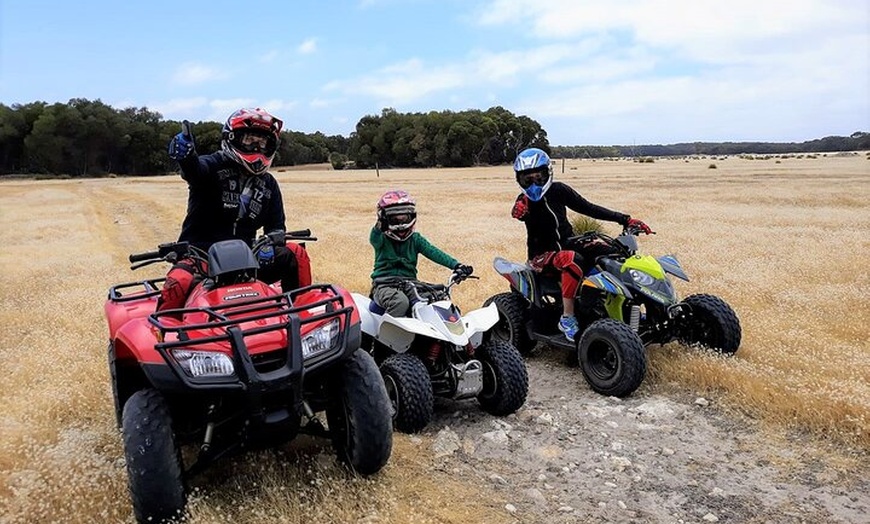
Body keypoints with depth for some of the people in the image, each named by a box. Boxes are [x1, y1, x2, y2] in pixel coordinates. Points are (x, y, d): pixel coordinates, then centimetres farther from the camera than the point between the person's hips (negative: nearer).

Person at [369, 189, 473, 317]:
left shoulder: (415, 239, 10)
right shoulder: (382, 239, 2)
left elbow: (433, 252, -4)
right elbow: (374, 239, -22)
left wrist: (456, 265, -20)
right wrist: (379, 227, -46)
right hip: (385, 286, -4)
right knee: (401, 301, -35)